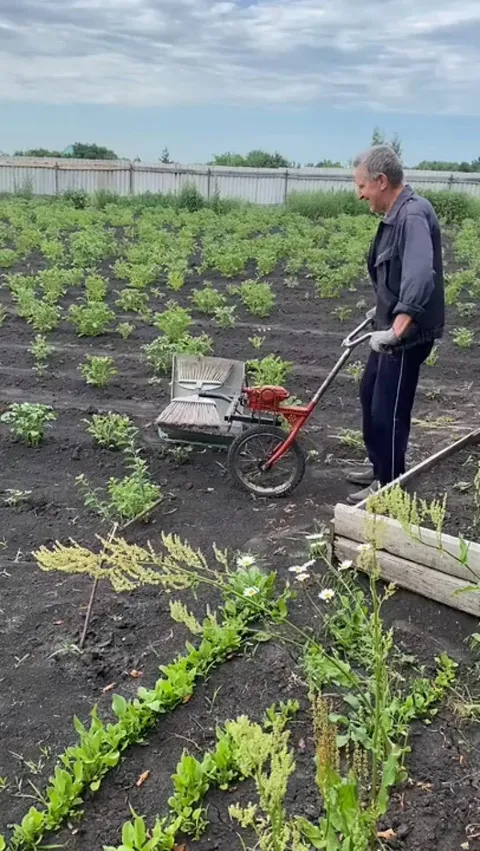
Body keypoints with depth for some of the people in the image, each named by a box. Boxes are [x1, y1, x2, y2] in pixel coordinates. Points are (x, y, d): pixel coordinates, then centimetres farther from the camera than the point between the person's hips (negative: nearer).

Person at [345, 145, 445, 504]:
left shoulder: (413, 215, -23)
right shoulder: (396, 214, 8)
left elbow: (420, 275, -38)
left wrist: (397, 329, -43)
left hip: (409, 333, -10)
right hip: (392, 325, 10)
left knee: (388, 408, -2)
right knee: (370, 393, 20)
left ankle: (389, 486, 14)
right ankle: (380, 465, 36)